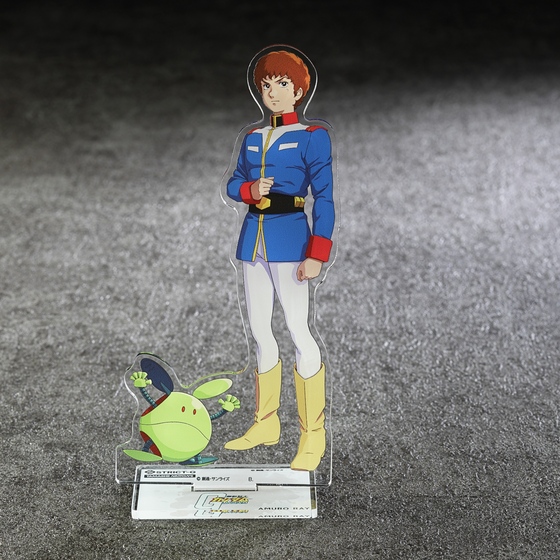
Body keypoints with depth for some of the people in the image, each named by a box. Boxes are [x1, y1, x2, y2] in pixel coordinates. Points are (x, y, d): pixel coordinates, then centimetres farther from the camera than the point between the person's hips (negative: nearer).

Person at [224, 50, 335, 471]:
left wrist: (317, 254, -18)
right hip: (254, 239, 7)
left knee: (298, 330, -10)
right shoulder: (253, 137, 15)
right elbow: (233, 184, 20)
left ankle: (313, 436, -4)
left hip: (289, 239, -7)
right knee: (260, 330, 10)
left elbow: (325, 197, -9)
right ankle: (266, 425, 22)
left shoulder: (312, 137, -4)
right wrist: (250, 191, -5)